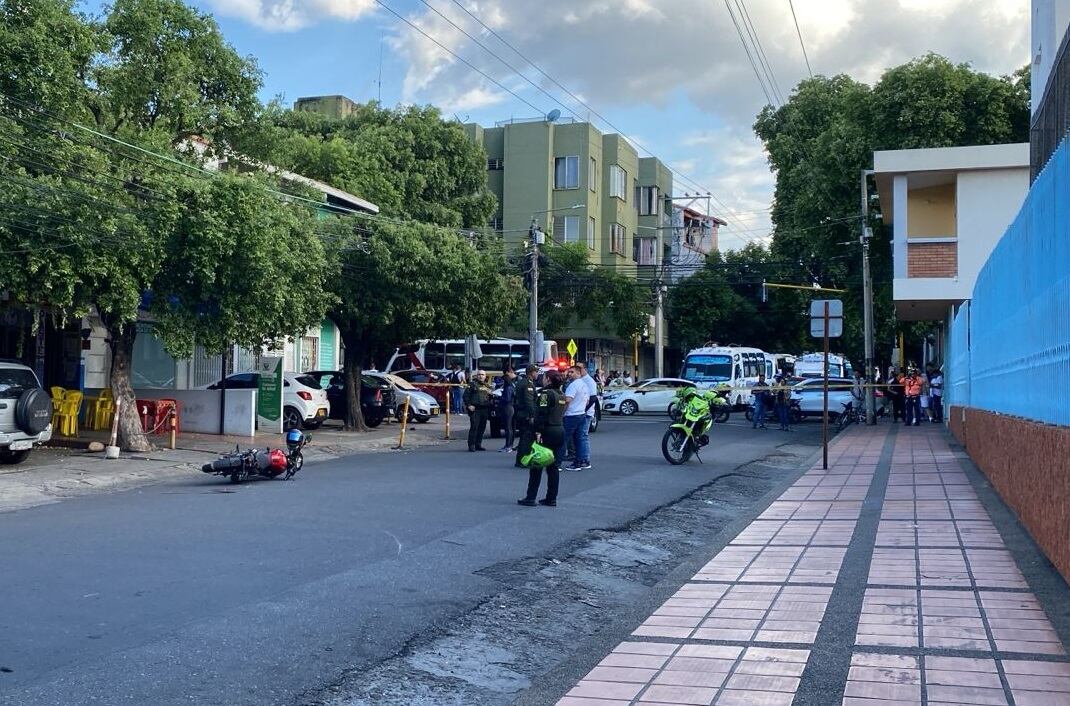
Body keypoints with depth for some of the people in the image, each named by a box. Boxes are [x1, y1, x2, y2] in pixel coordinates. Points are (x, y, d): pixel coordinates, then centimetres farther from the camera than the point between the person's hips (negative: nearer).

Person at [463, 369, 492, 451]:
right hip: (475, 409, -6)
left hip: (485, 410, 6)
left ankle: (478, 445, 15)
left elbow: (490, 397, 26)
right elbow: (466, 395, -5)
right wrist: (469, 405, -14)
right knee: (474, 427, -10)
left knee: (482, 428, 7)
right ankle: (471, 445, -8)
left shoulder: (487, 386, 19)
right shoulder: (472, 384, 1)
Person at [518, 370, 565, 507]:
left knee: (536, 466, 0)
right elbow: (561, 414, 14)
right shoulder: (562, 395, 13)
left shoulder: (546, 393, -11)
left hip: (548, 431, -7)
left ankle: (530, 498, 2)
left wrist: (538, 431, -22)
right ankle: (551, 498, 12)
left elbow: (541, 414, -19)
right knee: (554, 467, 10)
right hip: (560, 431, 7)